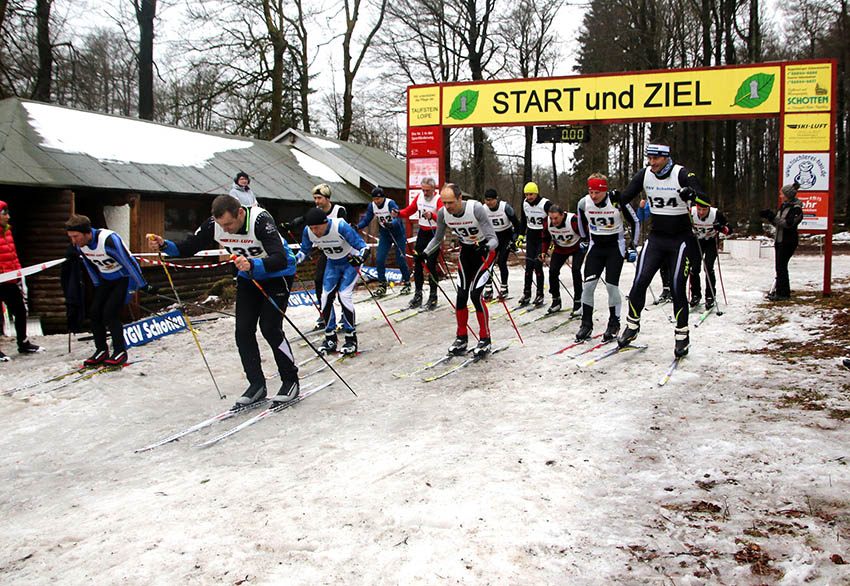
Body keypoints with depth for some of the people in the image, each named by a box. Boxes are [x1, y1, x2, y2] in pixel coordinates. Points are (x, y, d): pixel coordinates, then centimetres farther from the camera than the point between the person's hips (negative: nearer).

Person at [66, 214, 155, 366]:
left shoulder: (108, 240, -32)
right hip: (106, 280, 7)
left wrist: (143, 286, -19)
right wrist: (98, 286, 20)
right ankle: (101, 351, 12)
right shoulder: (80, 245, -8)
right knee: (94, 312, -1)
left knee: (109, 313, -16)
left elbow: (129, 262, -24)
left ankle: (120, 352, -5)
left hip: (125, 278, -7)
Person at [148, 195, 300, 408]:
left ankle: (291, 381, 3)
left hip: (277, 273, -6)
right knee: (243, 330, -3)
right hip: (248, 276, 6)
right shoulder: (214, 225, -17)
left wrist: (253, 265, -61)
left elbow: (280, 260, -44)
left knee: (269, 327, -14)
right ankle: (257, 385, 8)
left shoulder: (260, 220, -34)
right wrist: (164, 245, -25)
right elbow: (188, 247, -6)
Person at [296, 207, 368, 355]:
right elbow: (304, 251, 0)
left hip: (351, 262, -5)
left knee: (344, 295, -17)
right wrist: (294, 260, -19)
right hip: (332, 264, 5)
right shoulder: (308, 231, -18)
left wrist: (360, 258, -48)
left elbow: (362, 246, -28)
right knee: (326, 297, -5)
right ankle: (330, 339, 7)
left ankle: (351, 339, -7)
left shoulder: (341, 226, -33)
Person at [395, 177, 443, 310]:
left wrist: (432, 216, -48)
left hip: (435, 234, -6)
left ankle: (433, 296, 2)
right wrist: (399, 213, -5)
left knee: (431, 265, -8)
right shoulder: (419, 197, 5)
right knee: (417, 263, 5)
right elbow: (409, 210, 15)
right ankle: (418, 295, 13)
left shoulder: (439, 199, -15)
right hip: (422, 233, 6)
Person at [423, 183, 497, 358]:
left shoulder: (476, 209, -30)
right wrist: (424, 254, -12)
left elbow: (493, 239, -29)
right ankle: (461, 338, 13)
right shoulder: (443, 213, -15)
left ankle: (485, 340, 0)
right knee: (461, 295, -2)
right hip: (466, 251, 5)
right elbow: (437, 239, 1)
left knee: (475, 294, -14)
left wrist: (486, 247, -50)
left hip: (485, 250, -4)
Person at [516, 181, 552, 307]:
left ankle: (540, 295, -2)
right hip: (531, 237, 5)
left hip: (543, 237, -5)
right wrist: (520, 236, 13)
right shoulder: (525, 204, 4)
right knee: (528, 265, -1)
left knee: (538, 265, -11)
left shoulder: (546, 204, -15)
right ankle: (526, 294, 4)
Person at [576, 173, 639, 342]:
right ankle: (586, 324, 6)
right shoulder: (584, 203, -10)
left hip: (615, 246, -3)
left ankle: (614, 324, 7)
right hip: (595, 247, 3)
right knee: (588, 284, -6)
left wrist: (633, 246, -2)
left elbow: (634, 222, -4)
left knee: (611, 285, -9)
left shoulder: (617, 201, -19)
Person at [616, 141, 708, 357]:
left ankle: (682, 335, 9)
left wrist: (692, 195, -45)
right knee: (640, 281, -5)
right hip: (656, 237, 4)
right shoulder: (644, 175, -1)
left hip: (680, 239, -3)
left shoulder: (683, 174, -14)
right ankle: (632, 325, 13)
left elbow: (705, 201, -24)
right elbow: (625, 196, -3)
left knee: (678, 288, -6)